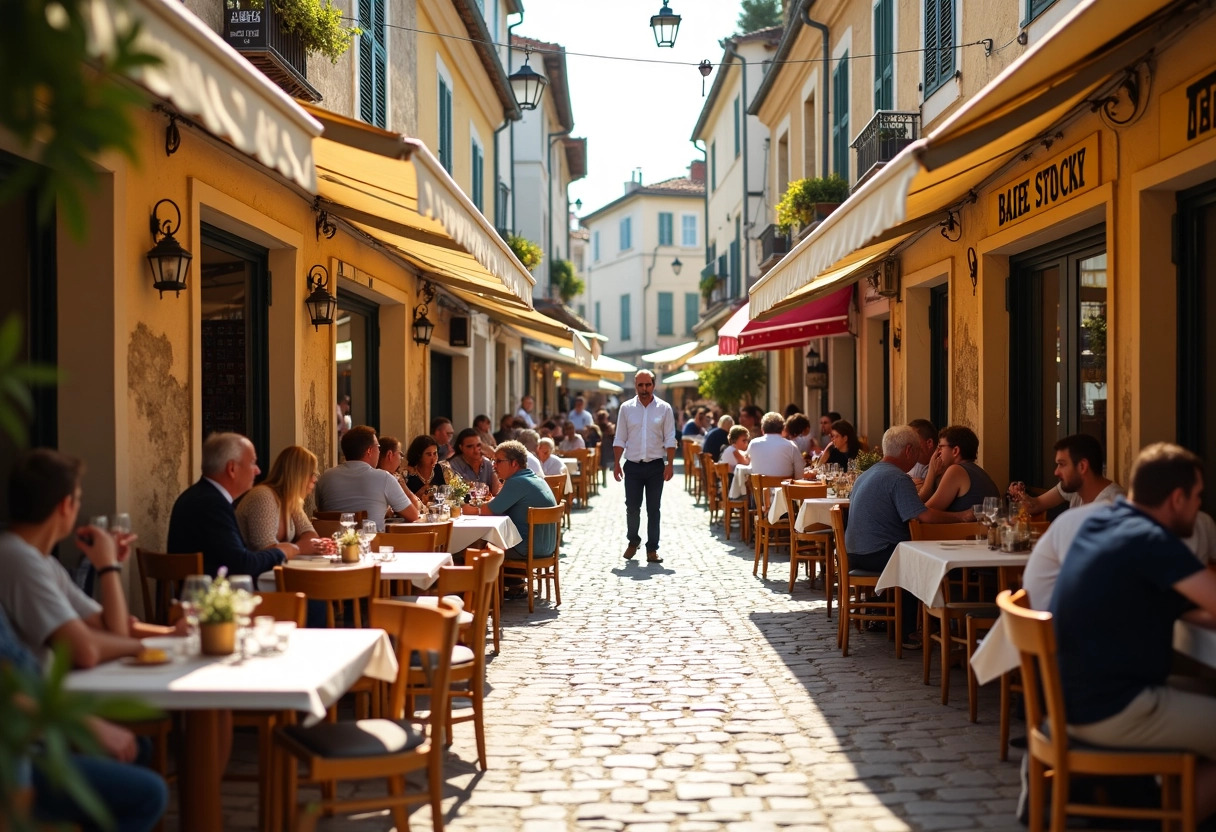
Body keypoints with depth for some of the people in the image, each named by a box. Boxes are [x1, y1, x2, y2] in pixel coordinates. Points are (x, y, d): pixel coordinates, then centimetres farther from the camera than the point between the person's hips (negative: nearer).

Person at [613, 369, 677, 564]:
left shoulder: (664, 409, 1)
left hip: (655, 466, 0)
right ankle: (633, 541, 25)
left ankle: (652, 549, 11)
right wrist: (616, 463, -1)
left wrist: (670, 464, -8)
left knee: (654, 509, 4)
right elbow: (619, 439, 5)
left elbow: (670, 440, 0)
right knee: (632, 507, 2)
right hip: (633, 466, 0)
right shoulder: (626, 408, 3)